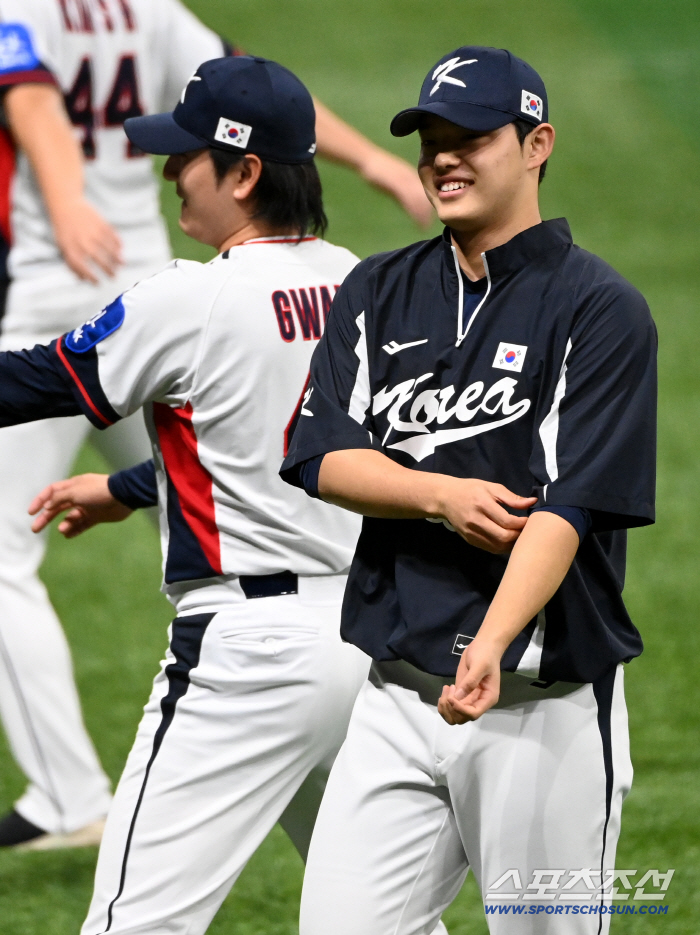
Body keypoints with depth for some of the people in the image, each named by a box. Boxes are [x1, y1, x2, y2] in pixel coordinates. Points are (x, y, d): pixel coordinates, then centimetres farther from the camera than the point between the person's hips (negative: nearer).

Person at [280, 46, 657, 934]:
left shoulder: (598, 308, -7)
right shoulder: (379, 293, 12)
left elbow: (568, 509, -16)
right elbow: (325, 458, 4)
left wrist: (489, 647, -30)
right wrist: (442, 496, -15)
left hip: (546, 709, -5)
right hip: (396, 696, 5)